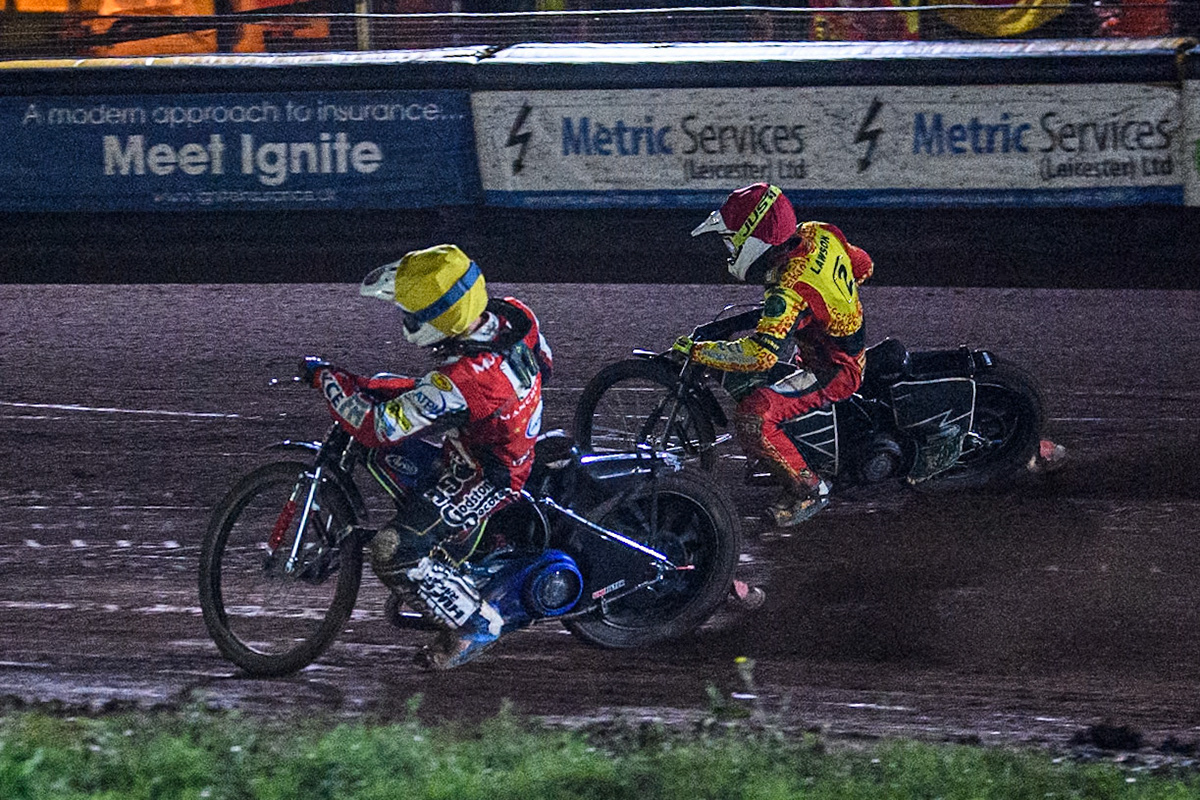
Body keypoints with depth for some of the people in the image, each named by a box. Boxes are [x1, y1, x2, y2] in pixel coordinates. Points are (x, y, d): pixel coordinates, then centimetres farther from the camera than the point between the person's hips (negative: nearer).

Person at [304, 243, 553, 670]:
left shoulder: (461, 381, -37)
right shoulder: (512, 316, -15)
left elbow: (377, 426, -31)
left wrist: (327, 378, -17)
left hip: (484, 479, -9)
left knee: (392, 554, -13)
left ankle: (478, 622, 5)